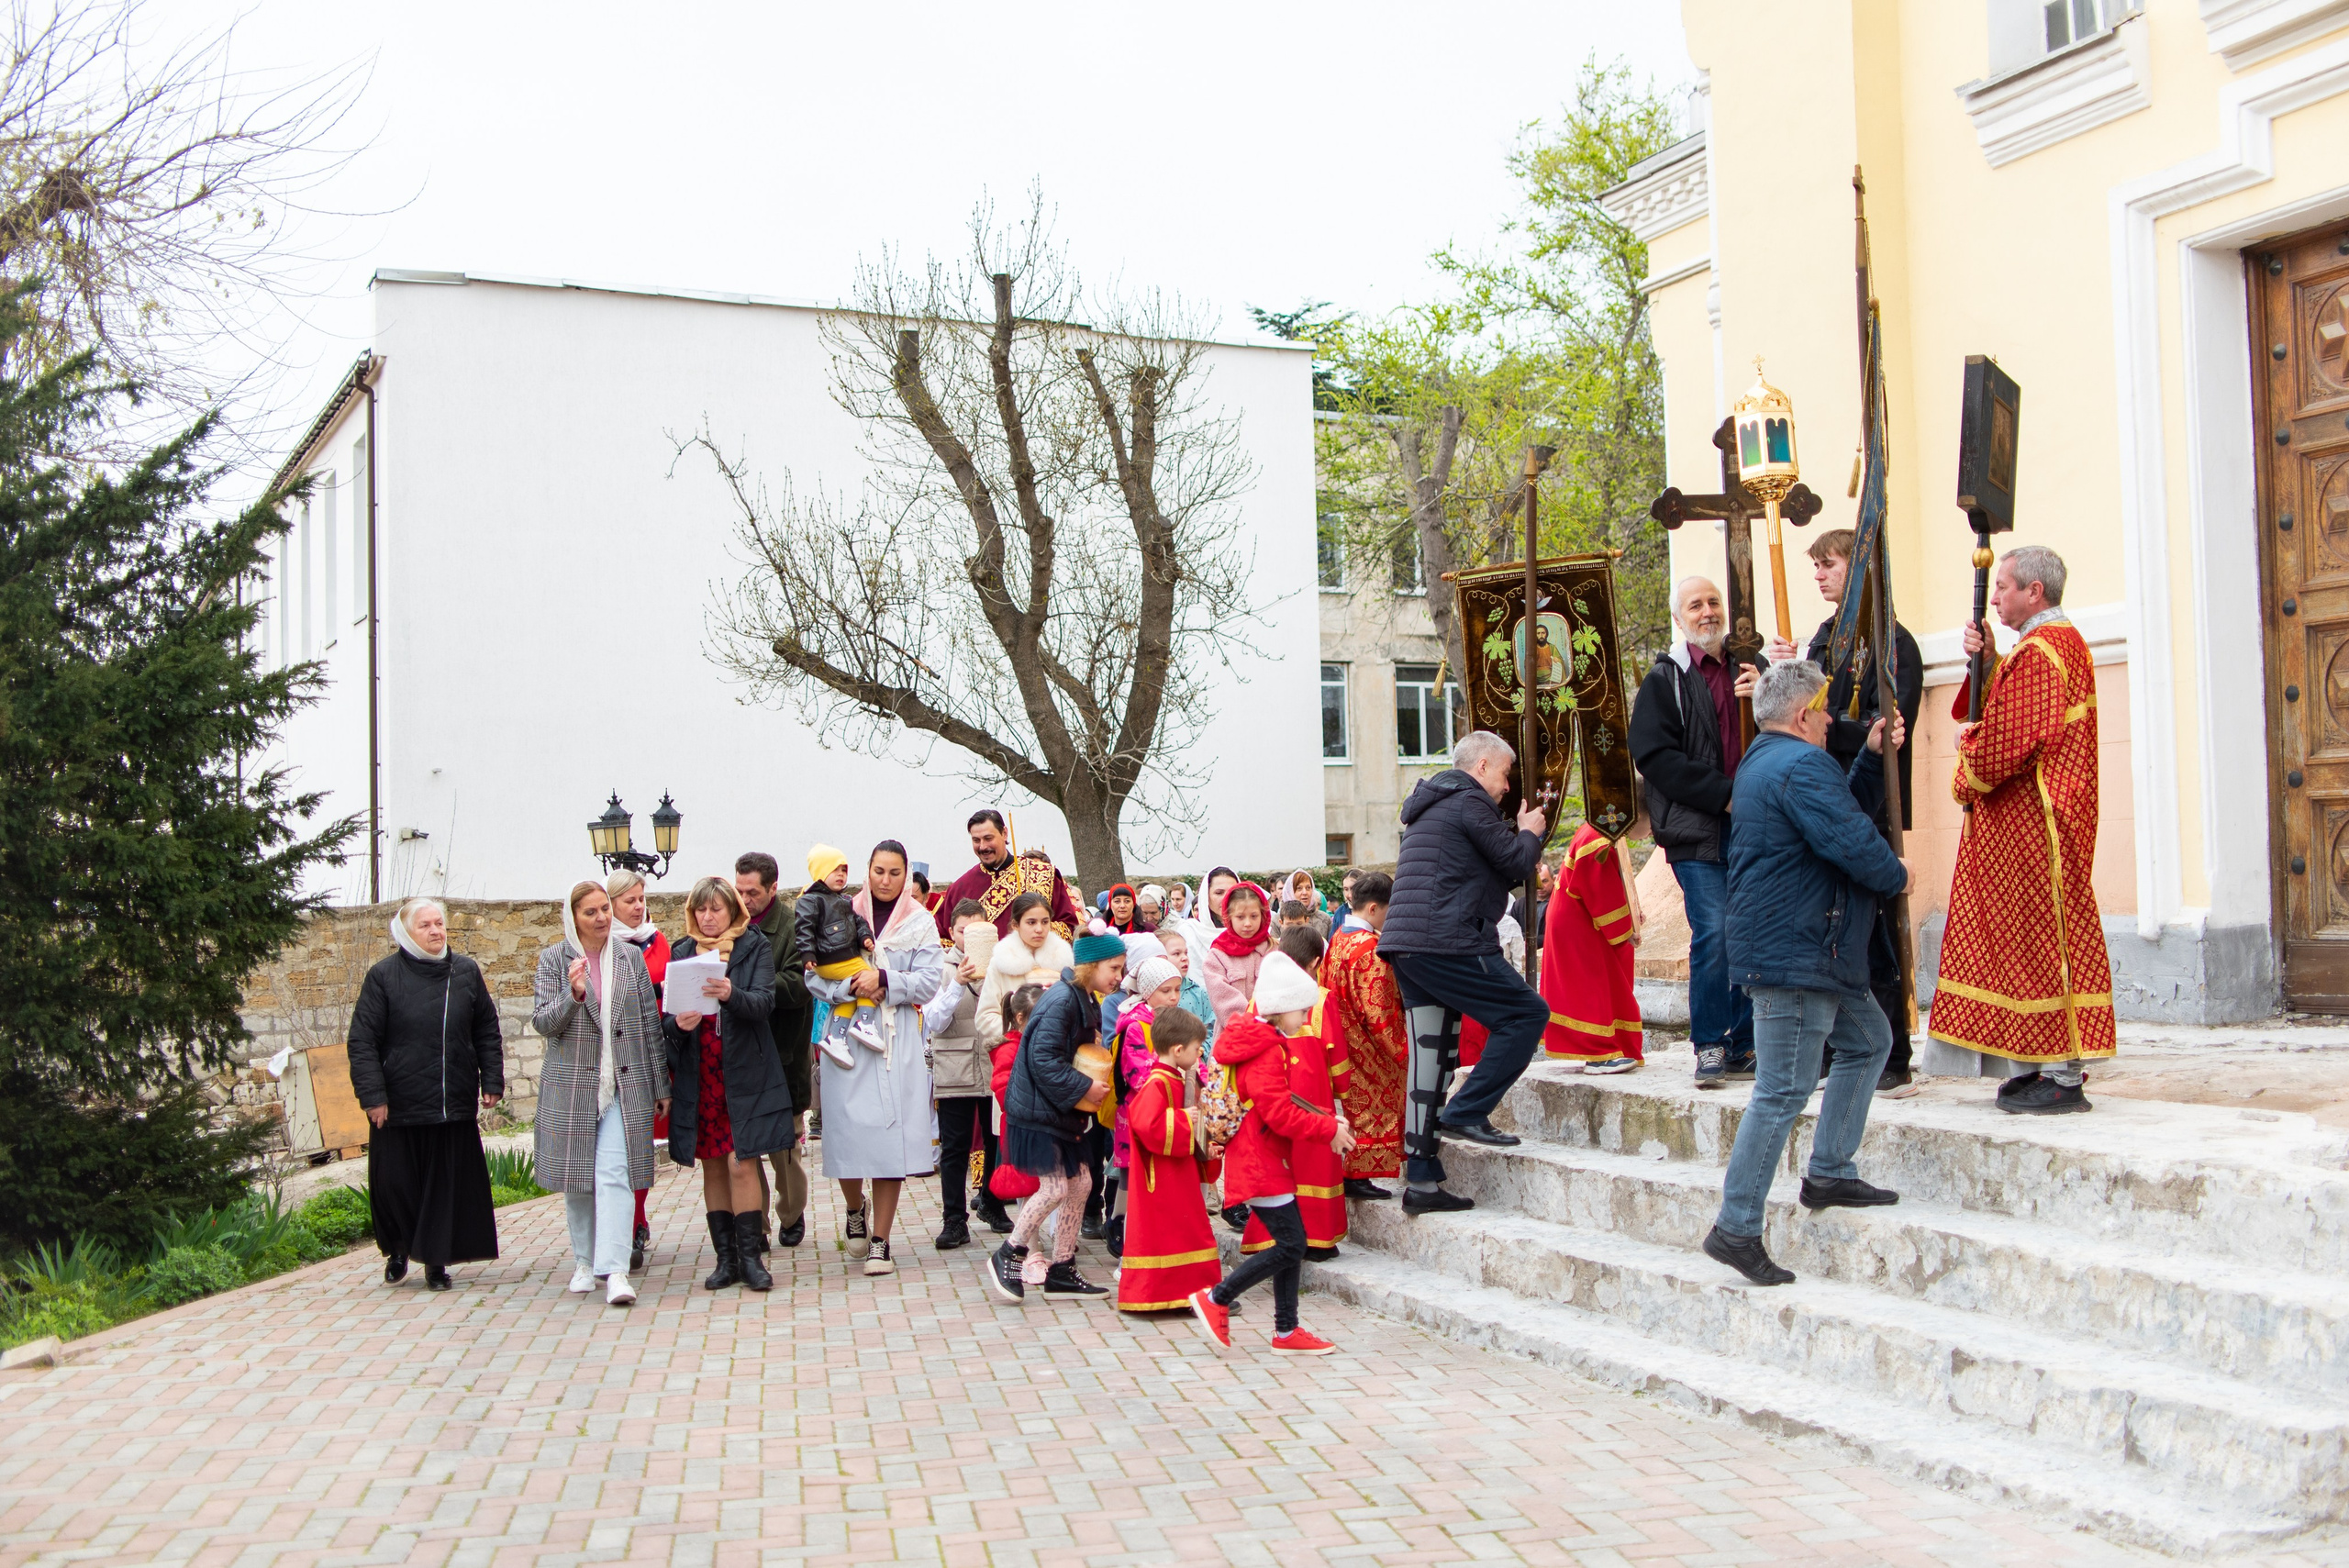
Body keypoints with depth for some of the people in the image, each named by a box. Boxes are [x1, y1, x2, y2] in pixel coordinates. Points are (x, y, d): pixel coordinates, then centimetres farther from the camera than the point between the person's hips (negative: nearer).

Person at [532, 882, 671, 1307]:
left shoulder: (631, 957, 7)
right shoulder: (554, 960, 3)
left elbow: (650, 1023, 10)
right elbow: (541, 1022, -3)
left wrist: (661, 1084, 9)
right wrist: (573, 995, -22)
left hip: (625, 1085, 0)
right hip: (571, 1085, 0)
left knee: (615, 1174, -11)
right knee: (577, 1179, 8)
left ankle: (614, 1269, -16)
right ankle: (584, 1263, 23)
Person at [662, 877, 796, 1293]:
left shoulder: (754, 948, 2)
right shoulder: (682, 953, 11)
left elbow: (764, 1003, -12)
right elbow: (667, 1016, 7)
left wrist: (731, 994, -32)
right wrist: (677, 1024, -16)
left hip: (744, 1075, -3)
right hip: (699, 1079, 3)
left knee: (741, 1164, -8)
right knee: (713, 1167, 6)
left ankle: (750, 1256, -2)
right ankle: (726, 1258, 11)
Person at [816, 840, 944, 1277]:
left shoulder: (919, 922, 8)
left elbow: (930, 979, -2)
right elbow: (816, 975, 2)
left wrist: (885, 981, -14)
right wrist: (851, 986, -15)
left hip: (898, 1041, 0)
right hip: (847, 1036, 0)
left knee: (891, 1136, -5)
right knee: (848, 1130, -3)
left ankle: (881, 1241, 2)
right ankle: (854, 1207, 29)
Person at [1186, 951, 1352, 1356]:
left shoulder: (1270, 1045, 16)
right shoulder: (1267, 1052, -18)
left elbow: (1287, 1102, 22)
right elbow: (1280, 1114, -24)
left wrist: (1328, 1118, 7)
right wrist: (1330, 1128, -15)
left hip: (1268, 1160, 11)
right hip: (1260, 1163, -11)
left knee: (1291, 1243, 11)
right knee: (1290, 1244, -9)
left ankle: (1286, 1330, 16)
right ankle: (1215, 1300, -1)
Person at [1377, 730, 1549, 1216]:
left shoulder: (1429, 806, 26)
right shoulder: (1469, 802, -6)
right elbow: (1516, 865, -6)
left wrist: (1519, 834, 25)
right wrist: (1530, 832, 13)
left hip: (1406, 947, 10)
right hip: (1450, 943, -10)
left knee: (1431, 1059, 9)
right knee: (1527, 1014, -1)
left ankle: (1421, 1181, 7)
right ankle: (1466, 1113, -7)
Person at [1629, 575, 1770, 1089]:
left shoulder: (1750, 669, 16)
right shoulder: (1665, 681, 3)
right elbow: (1654, 755, -7)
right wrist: (1724, 793, -14)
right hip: (1700, 833, -4)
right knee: (1715, 933, -13)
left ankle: (1744, 1045, 14)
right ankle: (1710, 1046, -1)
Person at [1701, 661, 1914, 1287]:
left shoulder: (1765, 761, 19)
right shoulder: (1801, 765, -17)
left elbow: (1846, 810, 25)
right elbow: (1852, 842, -23)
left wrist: (1873, 757, 16)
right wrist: (1898, 876, -4)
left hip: (1816, 954, 12)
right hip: (1795, 954, -12)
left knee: (1868, 1041, 24)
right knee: (1783, 1094, -10)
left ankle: (1829, 1173, 25)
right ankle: (1736, 1228, -7)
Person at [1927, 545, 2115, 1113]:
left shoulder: (2042, 651, -17)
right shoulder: (2059, 642, 17)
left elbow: (2007, 741, -20)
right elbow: (2000, 713, 19)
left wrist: (1968, 762, -1)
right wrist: (1985, 659, 5)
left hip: (2034, 823, -11)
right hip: (2021, 825, 11)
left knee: (2042, 937, -7)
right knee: (2029, 938, 11)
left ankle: (2063, 1076, -4)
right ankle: (2040, 1066, 15)